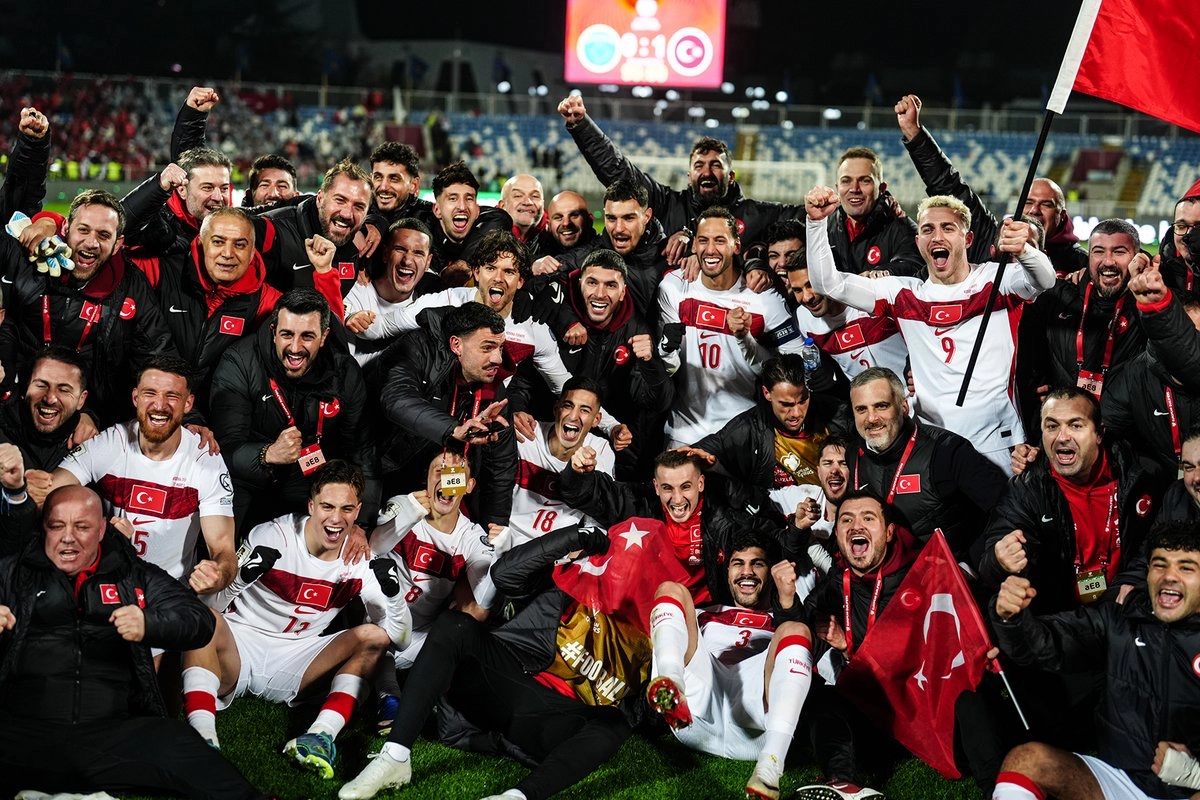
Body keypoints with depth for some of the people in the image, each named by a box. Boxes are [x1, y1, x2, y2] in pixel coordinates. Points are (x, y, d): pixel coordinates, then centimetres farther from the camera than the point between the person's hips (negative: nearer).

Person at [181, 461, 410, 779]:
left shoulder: (360, 559, -2)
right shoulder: (271, 537, -12)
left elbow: (399, 636, -3)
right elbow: (212, 606, -12)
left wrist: (392, 592, -23)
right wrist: (243, 576, -33)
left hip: (294, 663, 3)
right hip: (239, 648, -3)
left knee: (373, 636, -17)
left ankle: (321, 735, -32)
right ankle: (203, 737, -42)